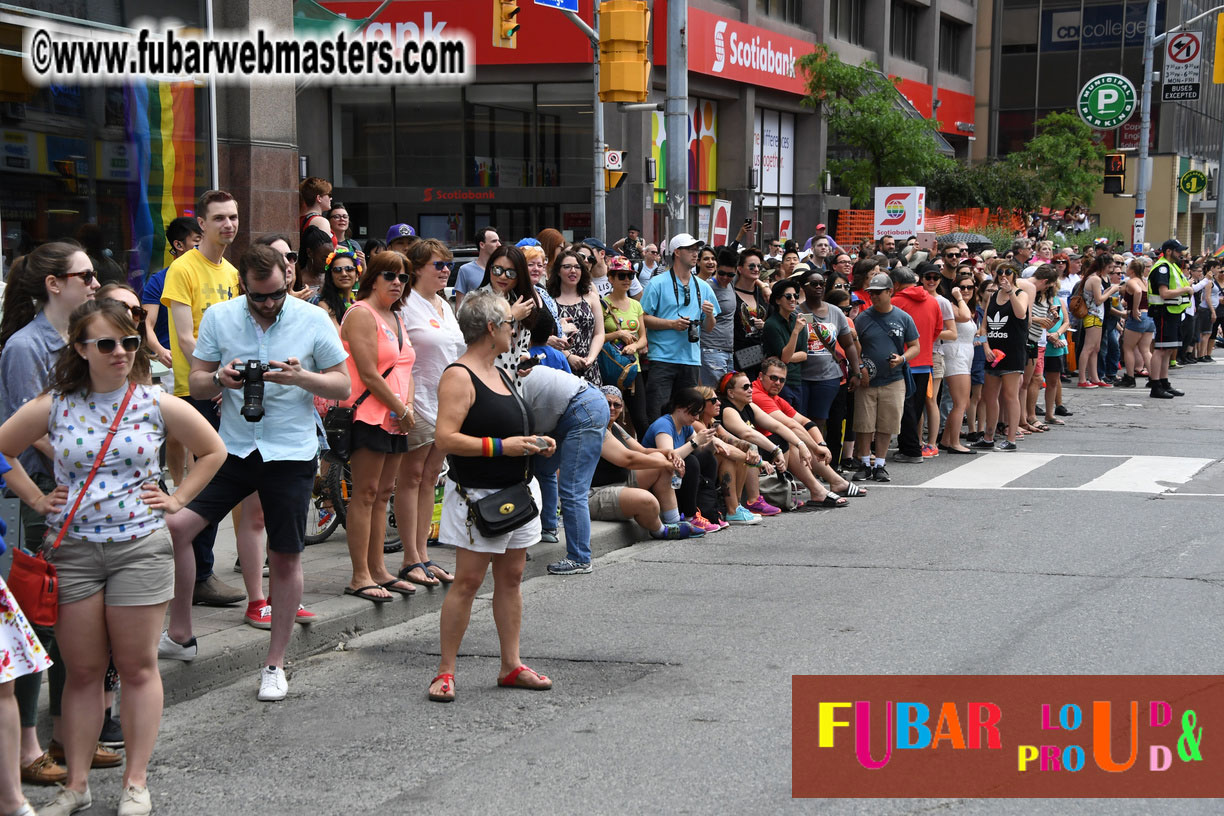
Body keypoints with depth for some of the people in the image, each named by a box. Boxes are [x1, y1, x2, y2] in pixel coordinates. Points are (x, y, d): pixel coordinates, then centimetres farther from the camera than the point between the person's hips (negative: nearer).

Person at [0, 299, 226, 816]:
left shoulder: (157, 405, -2)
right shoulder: (52, 408, -1)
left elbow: (213, 451, 11)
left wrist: (176, 499, 4)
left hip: (140, 546, -1)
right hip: (71, 550, 1)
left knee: (138, 667, 4)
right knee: (82, 671, 6)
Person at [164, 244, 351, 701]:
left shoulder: (313, 320, -3)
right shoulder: (219, 317, 2)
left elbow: (343, 387, 1)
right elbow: (196, 384, 7)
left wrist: (302, 378, -19)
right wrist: (220, 379, -16)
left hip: (290, 453, -2)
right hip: (231, 448, 2)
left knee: (285, 558, 4)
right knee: (173, 526, -11)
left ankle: (275, 664, 19)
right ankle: (179, 635, 8)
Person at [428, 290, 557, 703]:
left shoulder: (501, 374, 16)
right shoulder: (459, 377, -12)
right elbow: (445, 438, -21)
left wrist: (536, 444, 9)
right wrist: (501, 446, -22)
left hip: (518, 490, 9)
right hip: (478, 494, -8)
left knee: (511, 577, 10)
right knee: (468, 580, -6)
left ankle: (511, 665, 16)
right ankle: (445, 670, 2)